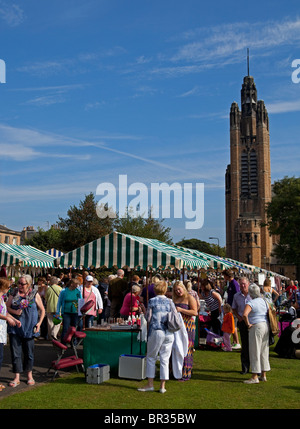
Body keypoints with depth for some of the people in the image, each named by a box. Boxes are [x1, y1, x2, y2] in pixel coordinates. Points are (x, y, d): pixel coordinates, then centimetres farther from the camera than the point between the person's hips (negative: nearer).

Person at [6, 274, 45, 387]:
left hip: (29, 327, -1)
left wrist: (39, 323, -5)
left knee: (29, 352, 8)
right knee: (15, 352, 0)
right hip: (15, 328, 1)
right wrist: (14, 311, -12)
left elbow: (42, 310, 7)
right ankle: (17, 378, 9)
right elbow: (7, 307, 8)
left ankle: (29, 375, 25)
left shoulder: (35, 295, 1)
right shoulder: (14, 294, 5)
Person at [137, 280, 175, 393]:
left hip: (156, 331, -3)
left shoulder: (152, 301, -2)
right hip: (169, 333, 3)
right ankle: (162, 386, 11)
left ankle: (150, 385, 11)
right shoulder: (170, 302, 5)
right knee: (165, 359, 8)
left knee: (151, 358, 10)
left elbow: (148, 318, -4)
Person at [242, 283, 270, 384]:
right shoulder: (264, 301, 9)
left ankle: (254, 377, 2)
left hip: (256, 327, -8)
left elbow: (245, 314, -29)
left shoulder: (251, 303, -14)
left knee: (255, 352, -2)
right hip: (266, 326, 8)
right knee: (264, 352, 13)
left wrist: (248, 324, -16)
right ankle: (263, 375, 21)